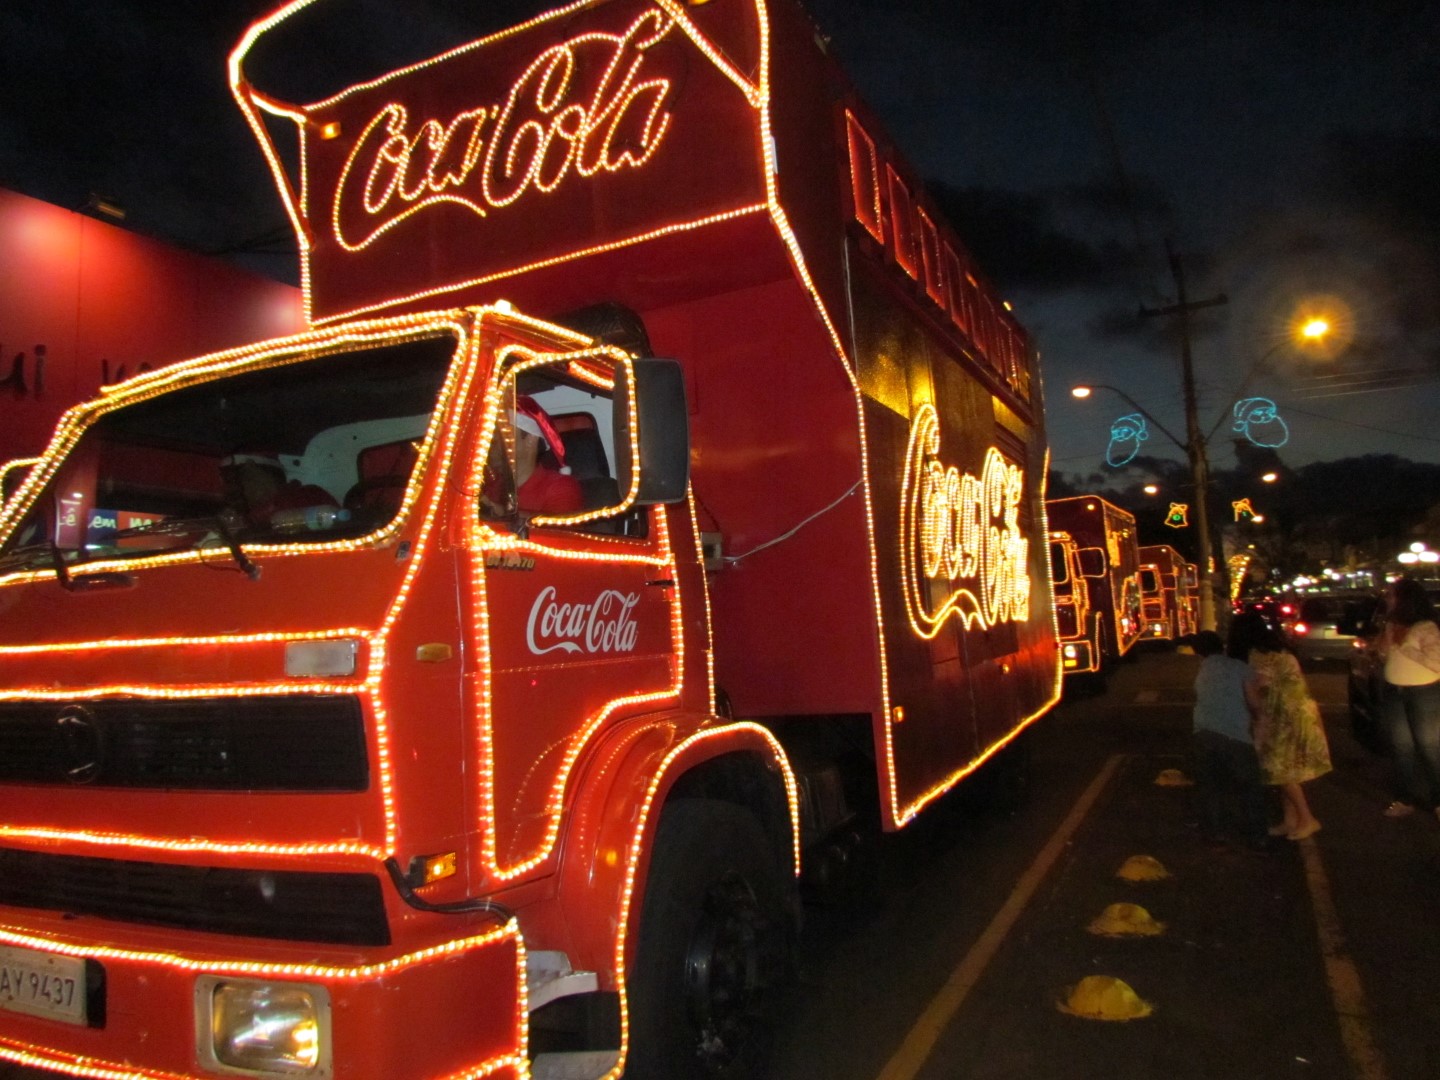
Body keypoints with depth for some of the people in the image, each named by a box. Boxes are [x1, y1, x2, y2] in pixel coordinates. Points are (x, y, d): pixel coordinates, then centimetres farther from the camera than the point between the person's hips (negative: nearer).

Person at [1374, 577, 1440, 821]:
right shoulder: (1392, 625, 7)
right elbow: (1383, 653, 19)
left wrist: (1404, 645, -19)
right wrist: (1386, 642, -2)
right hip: (1394, 693, 7)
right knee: (1402, 748, 12)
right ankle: (1406, 799, 20)